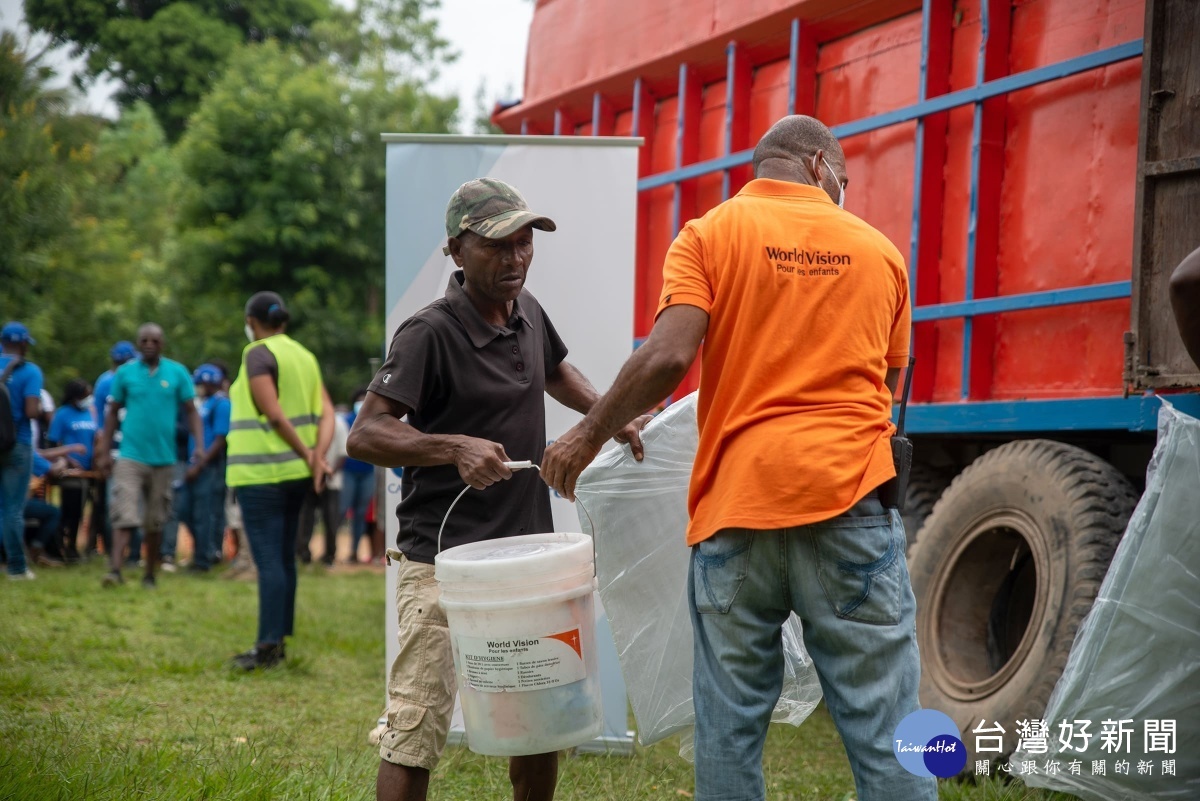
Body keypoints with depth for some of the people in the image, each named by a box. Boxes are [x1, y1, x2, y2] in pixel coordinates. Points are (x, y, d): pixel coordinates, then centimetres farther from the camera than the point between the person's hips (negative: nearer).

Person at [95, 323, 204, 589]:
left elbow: (191, 410, 5)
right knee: (125, 516, -14)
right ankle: (114, 570, -21)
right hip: (130, 455, -1)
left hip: (163, 458, 1)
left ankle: (150, 576, 20)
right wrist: (104, 452, 4)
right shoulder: (125, 372, 4)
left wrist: (199, 444, -9)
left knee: (155, 522, 9)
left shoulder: (177, 372, 3)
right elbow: (113, 412, 9)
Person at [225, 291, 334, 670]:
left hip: (262, 472, -8)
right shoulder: (303, 355, 13)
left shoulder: (259, 354, -10)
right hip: (295, 473, 8)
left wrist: (308, 455, -13)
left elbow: (275, 415, -19)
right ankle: (279, 640, 19)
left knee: (269, 560, -8)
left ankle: (268, 646, -8)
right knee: (284, 557, 13)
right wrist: (318, 455, -7)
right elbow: (326, 413, 4)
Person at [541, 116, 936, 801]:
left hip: (738, 500, -1)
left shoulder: (711, 236, 5)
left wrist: (589, 435, 4)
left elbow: (667, 358, -8)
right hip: (850, 497, 1)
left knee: (729, 725, 7)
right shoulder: (878, 249, 12)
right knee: (883, 723, 1)